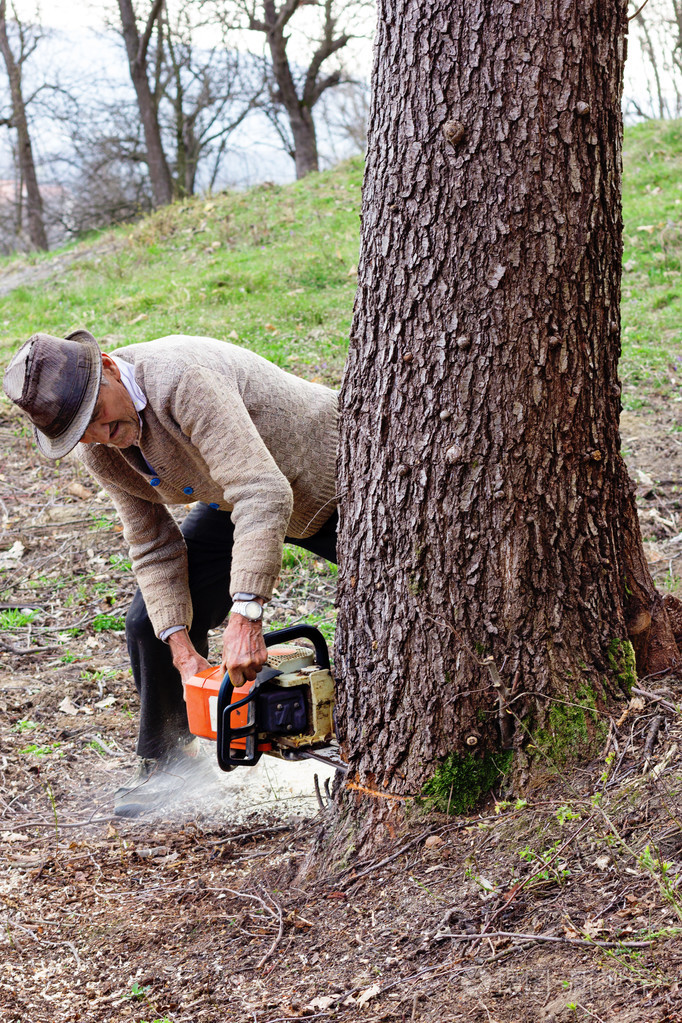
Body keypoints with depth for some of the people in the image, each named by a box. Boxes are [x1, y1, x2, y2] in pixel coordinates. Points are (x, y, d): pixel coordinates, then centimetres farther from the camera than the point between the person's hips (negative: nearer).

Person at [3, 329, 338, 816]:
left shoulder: (180, 378, -40)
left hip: (343, 483, -6)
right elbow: (155, 549, -8)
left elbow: (263, 495, -47)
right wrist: (183, 651, -19)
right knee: (153, 622, 0)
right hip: (236, 503, 7)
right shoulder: (99, 450, -14)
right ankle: (165, 767, 17)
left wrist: (244, 615, -53)